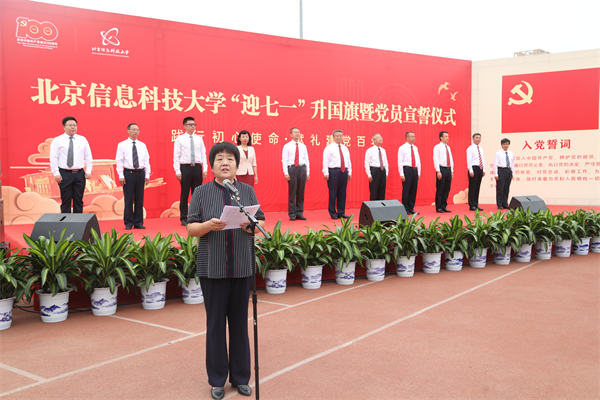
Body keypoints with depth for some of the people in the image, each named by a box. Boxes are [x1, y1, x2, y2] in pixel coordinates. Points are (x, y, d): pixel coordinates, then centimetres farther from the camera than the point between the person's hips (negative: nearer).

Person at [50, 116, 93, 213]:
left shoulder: (82, 140, 9)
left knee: (78, 201, 6)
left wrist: (88, 171, 1)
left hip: (79, 174, 3)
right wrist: (56, 173, -8)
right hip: (64, 174, -2)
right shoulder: (57, 140, 1)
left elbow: (88, 157, 10)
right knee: (66, 201, 1)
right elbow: (53, 158, -2)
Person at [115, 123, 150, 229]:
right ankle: (128, 223, 8)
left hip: (140, 173, 3)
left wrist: (147, 175, 3)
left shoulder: (142, 145, 11)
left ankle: (138, 222, 12)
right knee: (128, 199, 0)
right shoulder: (122, 145, 2)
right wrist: (121, 175, -9)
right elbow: (119, 161, -1)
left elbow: (146, 161, 10)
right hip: (128, 173, -3)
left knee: (139, 199, 5)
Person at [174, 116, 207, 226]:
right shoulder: (179, 139, 1)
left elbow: (203, 155, 9)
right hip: (185, 168, -3)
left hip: (197, 168, 3)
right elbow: (176, 156, -1)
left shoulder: (199, 139, 10)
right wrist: (178, 171, -9)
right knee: (184, 194, 2)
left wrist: (204, 169, 1)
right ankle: (184, 219, 10)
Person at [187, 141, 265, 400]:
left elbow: (262, 222, 7)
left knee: (240, 322, 9)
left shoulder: (247, 191, 7)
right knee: (215, 323, 5)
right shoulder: (201, 192, 1)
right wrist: (209, 225, -20)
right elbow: (190, 229, -1)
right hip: (212, 267, -1)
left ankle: (240, 377, 22)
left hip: (242, 266, 2)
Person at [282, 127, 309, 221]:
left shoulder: (303, 146, 12)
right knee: (292, 192, -2)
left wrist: (308, 172, 7)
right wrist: (286, 173, -10)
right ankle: (292, 214, 5)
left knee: (301, 192, 5)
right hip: (292, 168, -3)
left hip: (302, 168, 4)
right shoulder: (287, 146, 2)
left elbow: (306, 160, 13)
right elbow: (284, 160, -2)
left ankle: (299, 213, 13)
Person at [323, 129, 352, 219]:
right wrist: (326, 173, -13)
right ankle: (333, 213, 6)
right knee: (333, 193, -3)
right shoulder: (329, 148, -1)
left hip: (344, 171, 5)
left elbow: (348, 161, 19)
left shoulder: (345, 148, 16)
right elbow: (325, 161, -6)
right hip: (333, 171, -5)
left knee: (342, 193, 7)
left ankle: (341, 213, 13)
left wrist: (349, 172, 12)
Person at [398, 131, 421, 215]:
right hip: (407, 170, -6)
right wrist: (401, 174, -14)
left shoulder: (415, 148, 13)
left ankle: (411, 209, 16)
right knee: (406, 190, -3)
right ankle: (405, 209, 5)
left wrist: (418, 173, 12)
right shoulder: (402, 148, -5)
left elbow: (418, 161, 18)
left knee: (413, 190, 8)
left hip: (415, 170, 6)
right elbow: (400, 162, -8)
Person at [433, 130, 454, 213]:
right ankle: (438, 207, 4)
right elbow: (436, 159, -11)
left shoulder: (448, 147, 17)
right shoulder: (437, 147, -4)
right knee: (439, 189, -3)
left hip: (448, 169, 7)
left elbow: (451, 160, 20)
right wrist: (438, 171, -18)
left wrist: (452, 171, 13)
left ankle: (444, 206, 15)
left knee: (447, 189, 8)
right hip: (442, 169, -7)